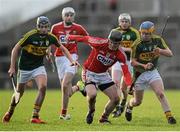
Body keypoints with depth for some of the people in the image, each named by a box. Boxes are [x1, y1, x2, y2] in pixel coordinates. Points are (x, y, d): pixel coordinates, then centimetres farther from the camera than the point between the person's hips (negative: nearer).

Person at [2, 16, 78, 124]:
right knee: (19, 93, 10)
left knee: (43, 87, -22)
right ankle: (10, 112, 40)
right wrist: (12, 67, -14)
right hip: (25, 67, -2)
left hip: (39, 66, 2)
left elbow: (63, 48, 7)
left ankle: (35, 116, -16)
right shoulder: (30, 36, -22)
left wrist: (72, 60, -5)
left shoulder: (51, 37, -10)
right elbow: (16, 49, -13)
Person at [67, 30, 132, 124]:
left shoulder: (121, 54, -18)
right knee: (92, 94, -29)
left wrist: (129, 84, -41)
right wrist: (70, 38, 5)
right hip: (89, 73, -4)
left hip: (103, 74, 4)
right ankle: (91, 111, 5)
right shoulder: (99, 43, -27)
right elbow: (85, 38, -10)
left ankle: (104, 118, 23)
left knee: (115, 98, -3)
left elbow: (125, 71, -23)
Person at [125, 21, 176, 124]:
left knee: (161, 94, -20)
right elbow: (133, 62, -17)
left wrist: (160, 51, -30)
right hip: (139, 74, -2)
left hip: (153, 72, 2)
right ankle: (129, 106, 44)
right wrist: (144, 66, -34)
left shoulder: (158, 40, -8)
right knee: (138, 101, 10)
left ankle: (169, 116, -18)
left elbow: (170, 54, -9)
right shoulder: (137, 45, -19)